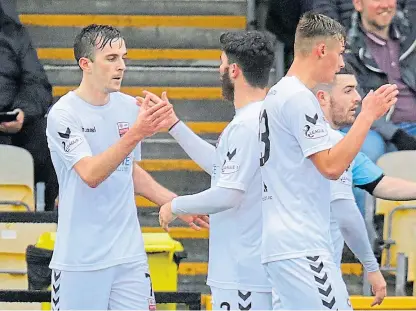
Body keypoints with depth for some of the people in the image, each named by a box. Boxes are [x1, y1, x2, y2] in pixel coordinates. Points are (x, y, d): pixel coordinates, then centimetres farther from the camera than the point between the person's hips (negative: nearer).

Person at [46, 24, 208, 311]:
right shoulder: (64, 114, -10)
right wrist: (135, 134, -31)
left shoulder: (129, 107, 9)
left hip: (130, 255, 5)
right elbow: (90, 175, -22)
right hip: (81, 259, -5)